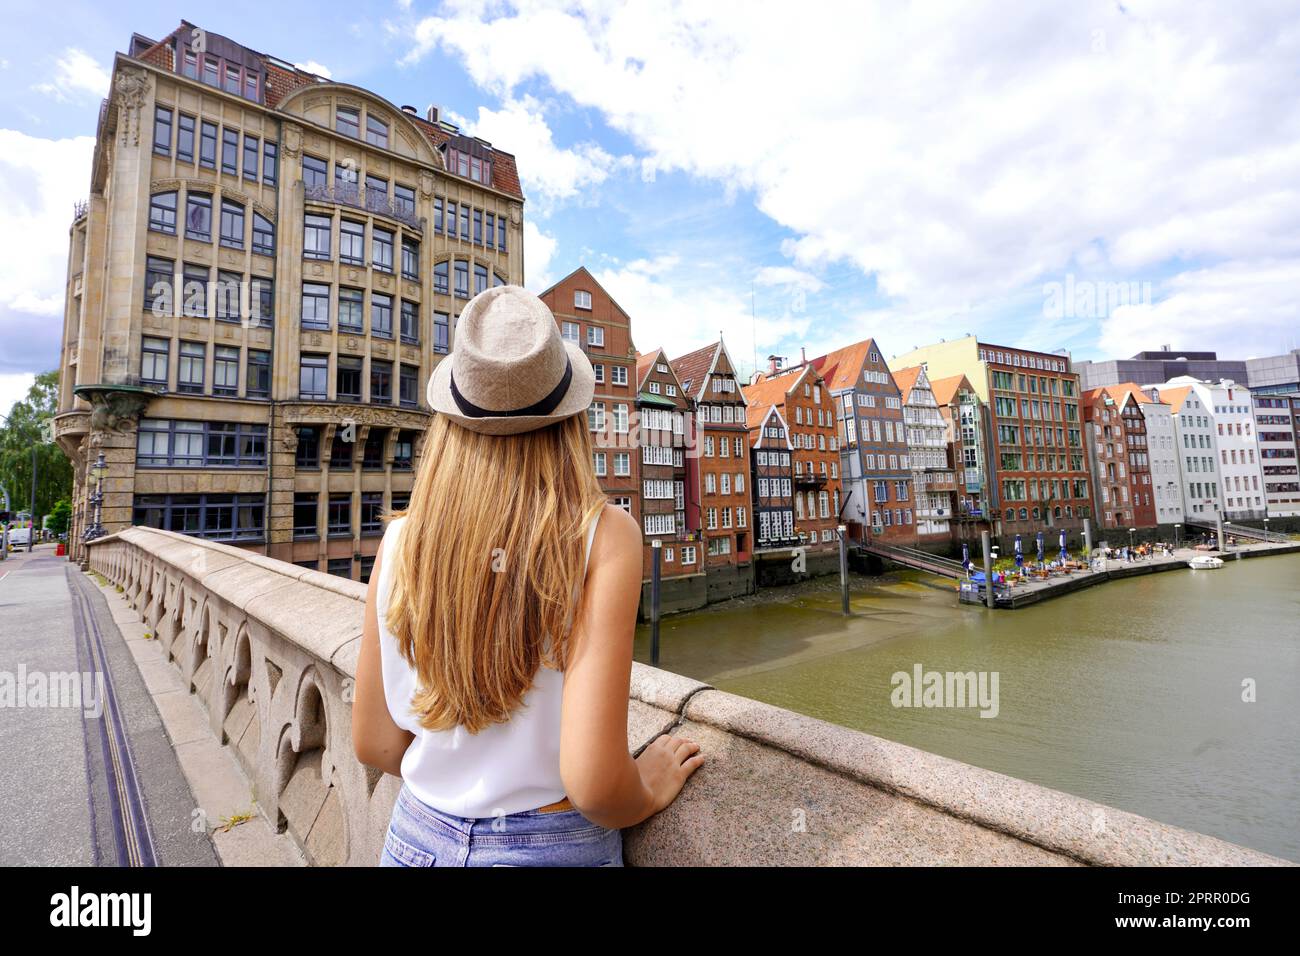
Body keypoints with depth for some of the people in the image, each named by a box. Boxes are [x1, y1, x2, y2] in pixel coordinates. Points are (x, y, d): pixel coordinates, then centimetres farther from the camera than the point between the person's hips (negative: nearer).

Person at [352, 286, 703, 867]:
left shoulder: (401, 541, -12)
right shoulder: (605, 537, -23)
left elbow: (373, 743, -2)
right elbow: (593, 780, -26)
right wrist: (647, 794, -5)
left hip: (418, 837, 3)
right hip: (554, 846, -2)